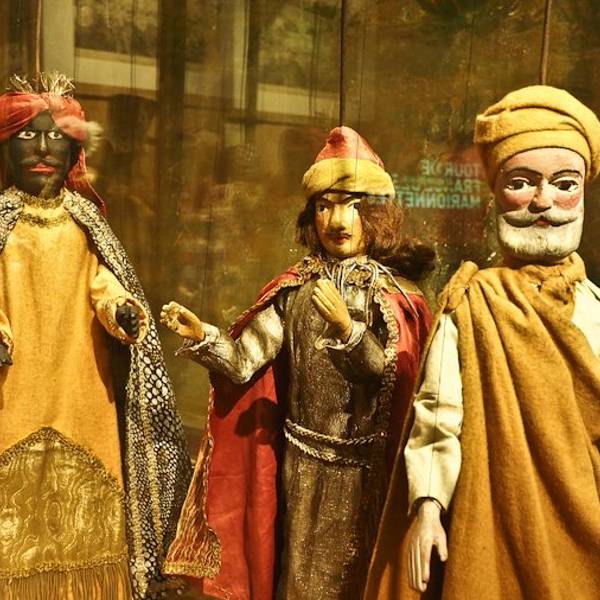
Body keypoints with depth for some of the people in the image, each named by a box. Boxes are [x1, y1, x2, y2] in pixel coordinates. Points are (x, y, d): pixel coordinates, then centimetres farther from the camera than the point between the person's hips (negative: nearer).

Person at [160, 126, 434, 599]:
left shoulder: (394, 295, -4)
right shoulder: (294, 290, 1)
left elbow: (396, 382, -15)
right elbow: (242, 361, -8)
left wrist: (346, 327, -27)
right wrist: (200, 335, -26)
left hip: (365, 468, -2)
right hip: (301, 464, 2)